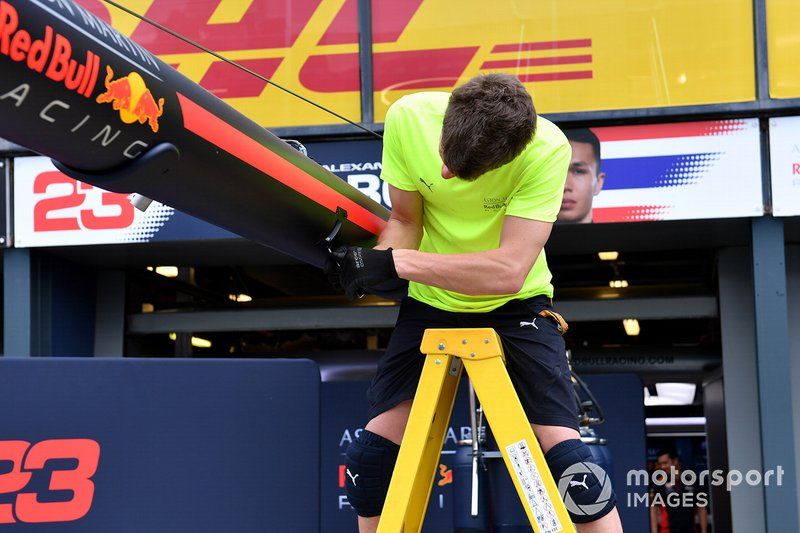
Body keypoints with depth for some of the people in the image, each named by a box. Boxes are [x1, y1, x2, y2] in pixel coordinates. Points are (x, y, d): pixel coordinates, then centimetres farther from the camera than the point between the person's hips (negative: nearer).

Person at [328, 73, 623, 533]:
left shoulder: (547, 150, -29)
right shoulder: (408, 117, -19)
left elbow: (509, 271, -34)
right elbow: (405, 218, -5)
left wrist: (396, 263, -37)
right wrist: (372, 263, -27)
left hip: (515, 305, -3)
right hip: (430, 302, 3)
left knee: (563, 450, -15)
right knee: (373, 450, -3)